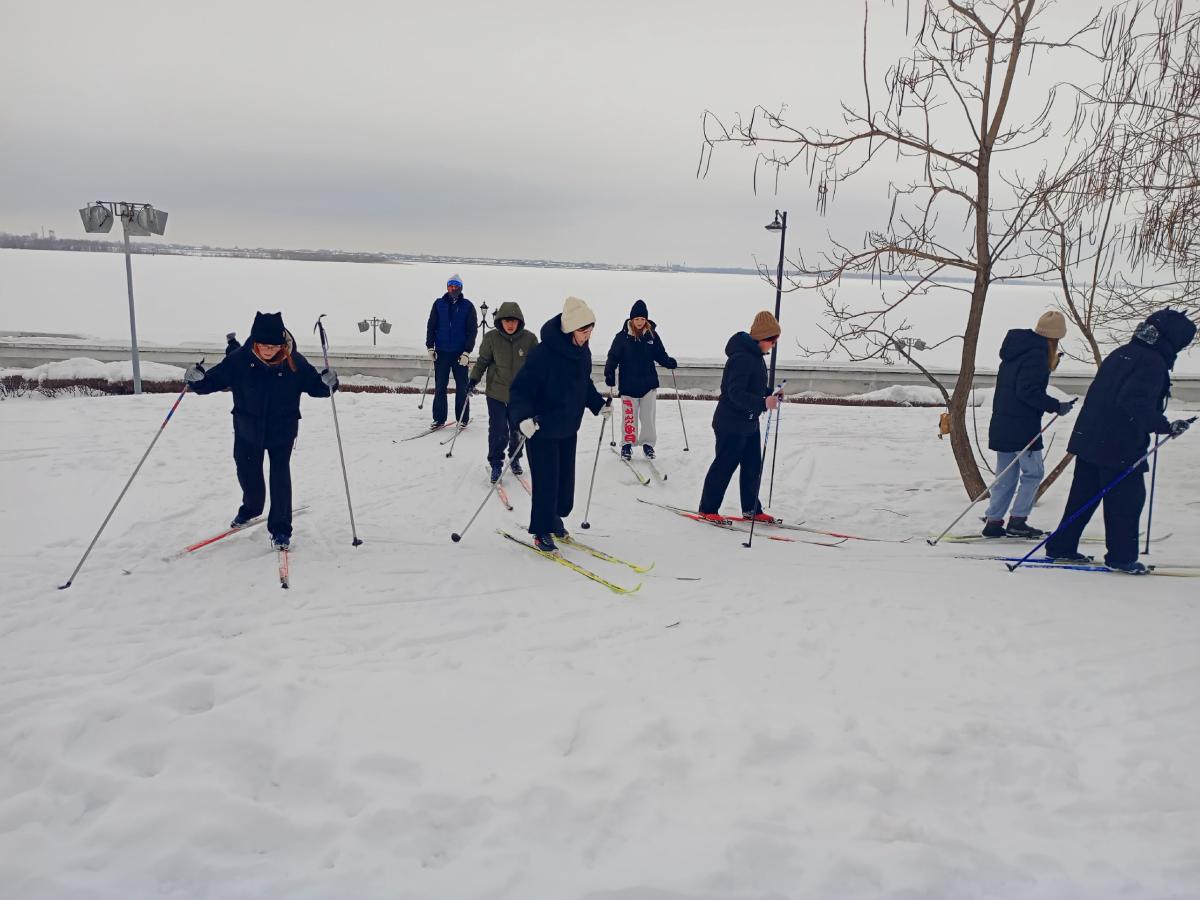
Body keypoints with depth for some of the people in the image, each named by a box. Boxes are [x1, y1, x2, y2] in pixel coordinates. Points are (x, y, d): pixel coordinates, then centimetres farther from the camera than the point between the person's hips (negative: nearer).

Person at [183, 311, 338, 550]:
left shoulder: (295, 362, -18)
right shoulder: (239, 360, -17)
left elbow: (313, 385, -8)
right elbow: (214, 379, -10)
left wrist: (327, 383, -29)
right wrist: (197, 380, -30)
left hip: (282, 431, -2)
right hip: (248, 430, 2)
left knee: (280, 477, -4)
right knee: (248, 474, 18)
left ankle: (280, 528, 8)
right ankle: (251, 508, 48)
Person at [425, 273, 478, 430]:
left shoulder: (468, 306, 1)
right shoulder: (439, 304, 6)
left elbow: (472, 330, -1)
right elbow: (431, 326, 8)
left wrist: (467, 352, -9)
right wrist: (430, 347, -1)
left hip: (460, 353, -1)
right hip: (441, 352, 2)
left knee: (462, 387, 3)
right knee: (439, 387, 3)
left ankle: (462, 419, 13)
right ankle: (439, 419, 11)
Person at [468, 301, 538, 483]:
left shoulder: (529, 339, -10)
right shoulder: (491, 338, -10)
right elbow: (482, 360, 3)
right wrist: (474, 378, -6)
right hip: (496, 393, -1)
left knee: (518, 430, 15)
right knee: (498, 431, -3)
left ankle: (515, 459, 38)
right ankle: (496, 464, 15)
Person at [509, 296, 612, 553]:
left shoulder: (583, 352, -1)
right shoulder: (543, 354, -26)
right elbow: (520, 389, -23)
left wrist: (599, 404, 10)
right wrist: (524, 417, -36)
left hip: (569, 429, 7)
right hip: (541, 430, -7)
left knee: (566, 478, 15)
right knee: (546, 482, -3)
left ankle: (555, 518, 37)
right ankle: (542, 532, 13)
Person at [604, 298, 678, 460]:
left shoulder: (652, 334, 1)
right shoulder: (622, 336, -6)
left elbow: (660, 354, 8)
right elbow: (613, 357, -5)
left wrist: (669, 362, -11)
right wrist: (609, 374, -19)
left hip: (649, 383, 2)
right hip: (629, 384, -2)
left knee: (648, 416, 5)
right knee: (629, 416, 3)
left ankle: (648, 443, 19)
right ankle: (627, 444, 17)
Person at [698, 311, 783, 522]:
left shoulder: (755, 356, 10)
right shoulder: (741, 358, -23)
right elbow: (736, 394, -30)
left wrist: (770, 394, 6)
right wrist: (763, 403, -39)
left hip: (749, 423, 10)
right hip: (731, 424, -10)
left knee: (753, 465, 13)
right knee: (724, 465, 0)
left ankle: (751, 509, 23)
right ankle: (707, 509, 12)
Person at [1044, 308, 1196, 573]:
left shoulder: (1120, 354, 13)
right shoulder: (1153, 362, -13)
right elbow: (1137, 403, -24)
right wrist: (1165, 426, -21)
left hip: (1088, 437, 9)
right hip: (1121, 447, -9)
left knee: (1083, 494, 14)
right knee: (1127, 499, 4)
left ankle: (1061, 547, 18)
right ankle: (1121, 556, 11)